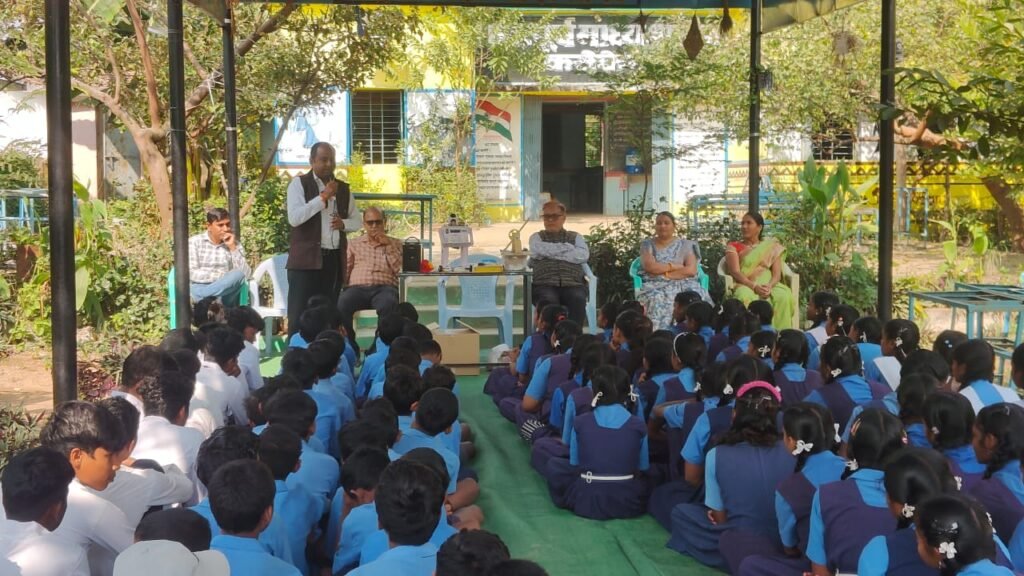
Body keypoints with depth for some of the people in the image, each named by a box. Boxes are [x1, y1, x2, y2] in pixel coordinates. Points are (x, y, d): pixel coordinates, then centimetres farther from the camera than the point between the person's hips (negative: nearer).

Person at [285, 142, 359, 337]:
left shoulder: (343, 188, 14)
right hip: (306, 259, -5)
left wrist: (343, 223, -2)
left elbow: (357, 221, 21)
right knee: (299, 315, -5)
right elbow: (294, 218, -16)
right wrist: (323, 197, -18)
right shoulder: (299, 183, -2)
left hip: (334, 259, 5)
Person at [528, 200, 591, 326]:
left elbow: (583, 256, -1)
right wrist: (568, 247, 3)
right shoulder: (536, 237, 20)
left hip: (572, 285, 1)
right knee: (549, 301, -35)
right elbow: (541, 250, -4)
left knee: (578, 300, -33)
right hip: (545, 285, -1)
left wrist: (552, 253, 0)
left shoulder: (576, 237, 21)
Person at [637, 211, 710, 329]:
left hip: (683, 284, 1)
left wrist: (664, 274, -7)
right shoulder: (647, 245, 13)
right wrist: (675, 266, -2)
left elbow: (691, 270, -1)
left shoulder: (686, 245, 12)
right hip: (656, 285, -1)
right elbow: (649, 266, -4)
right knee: (656, 300, -37)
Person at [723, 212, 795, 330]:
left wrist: (769, 286, -17)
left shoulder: (772, 247, 19)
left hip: (768, 285, 2)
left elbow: (777, 274, 7)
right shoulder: (733, 247, 14)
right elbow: (735, 272, -2)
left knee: (783, 296, -33)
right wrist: (754, 286, -19)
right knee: (746, 297, -39)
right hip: (746, 286, -2)